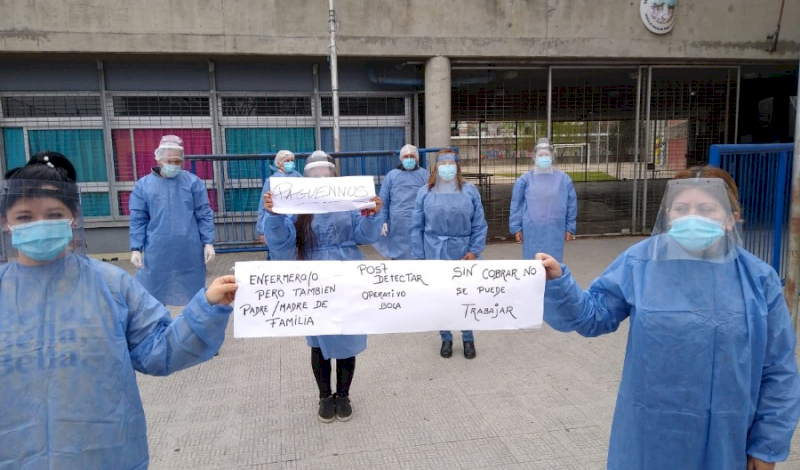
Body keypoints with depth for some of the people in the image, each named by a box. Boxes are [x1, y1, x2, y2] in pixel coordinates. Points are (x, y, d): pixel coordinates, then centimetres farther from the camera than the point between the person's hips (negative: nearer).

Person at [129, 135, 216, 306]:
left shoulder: (193, 182, 1)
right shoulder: (143, 185, 3)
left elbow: (204, 215, 1)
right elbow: (138, 221, 4)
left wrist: (208, 243, -4)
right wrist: (136, 249, -2)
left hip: (189, 252, 0)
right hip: (157, 253, 1)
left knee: (193, 295, 11)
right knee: (154, 296, 6)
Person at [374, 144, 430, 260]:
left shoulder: (425, 175, 3)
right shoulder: (391, 175, 6)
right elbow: (383, 201, 5)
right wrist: (383, 221, -2)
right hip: (397, 226, 2)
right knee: (397, 254, 12)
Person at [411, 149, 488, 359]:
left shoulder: (470, 190, -3)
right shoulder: (425, 192, -2)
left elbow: (479, 225, 0)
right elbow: (417, 227, 1)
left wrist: (475, 250, -7)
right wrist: (418, 256, -1)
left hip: (463, 253, 0)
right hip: (435, 253, 1)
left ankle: (468, 339, 27)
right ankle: (446, 339, 29)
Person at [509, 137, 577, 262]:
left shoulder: (563, 178, 0)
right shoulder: (525, 179, -4)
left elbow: (571, 204, 6)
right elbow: (516, 205, 0)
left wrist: (569, 228, 6)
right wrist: (516, 227, -1)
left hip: (555, 231, 1)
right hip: (532, 231, -1)